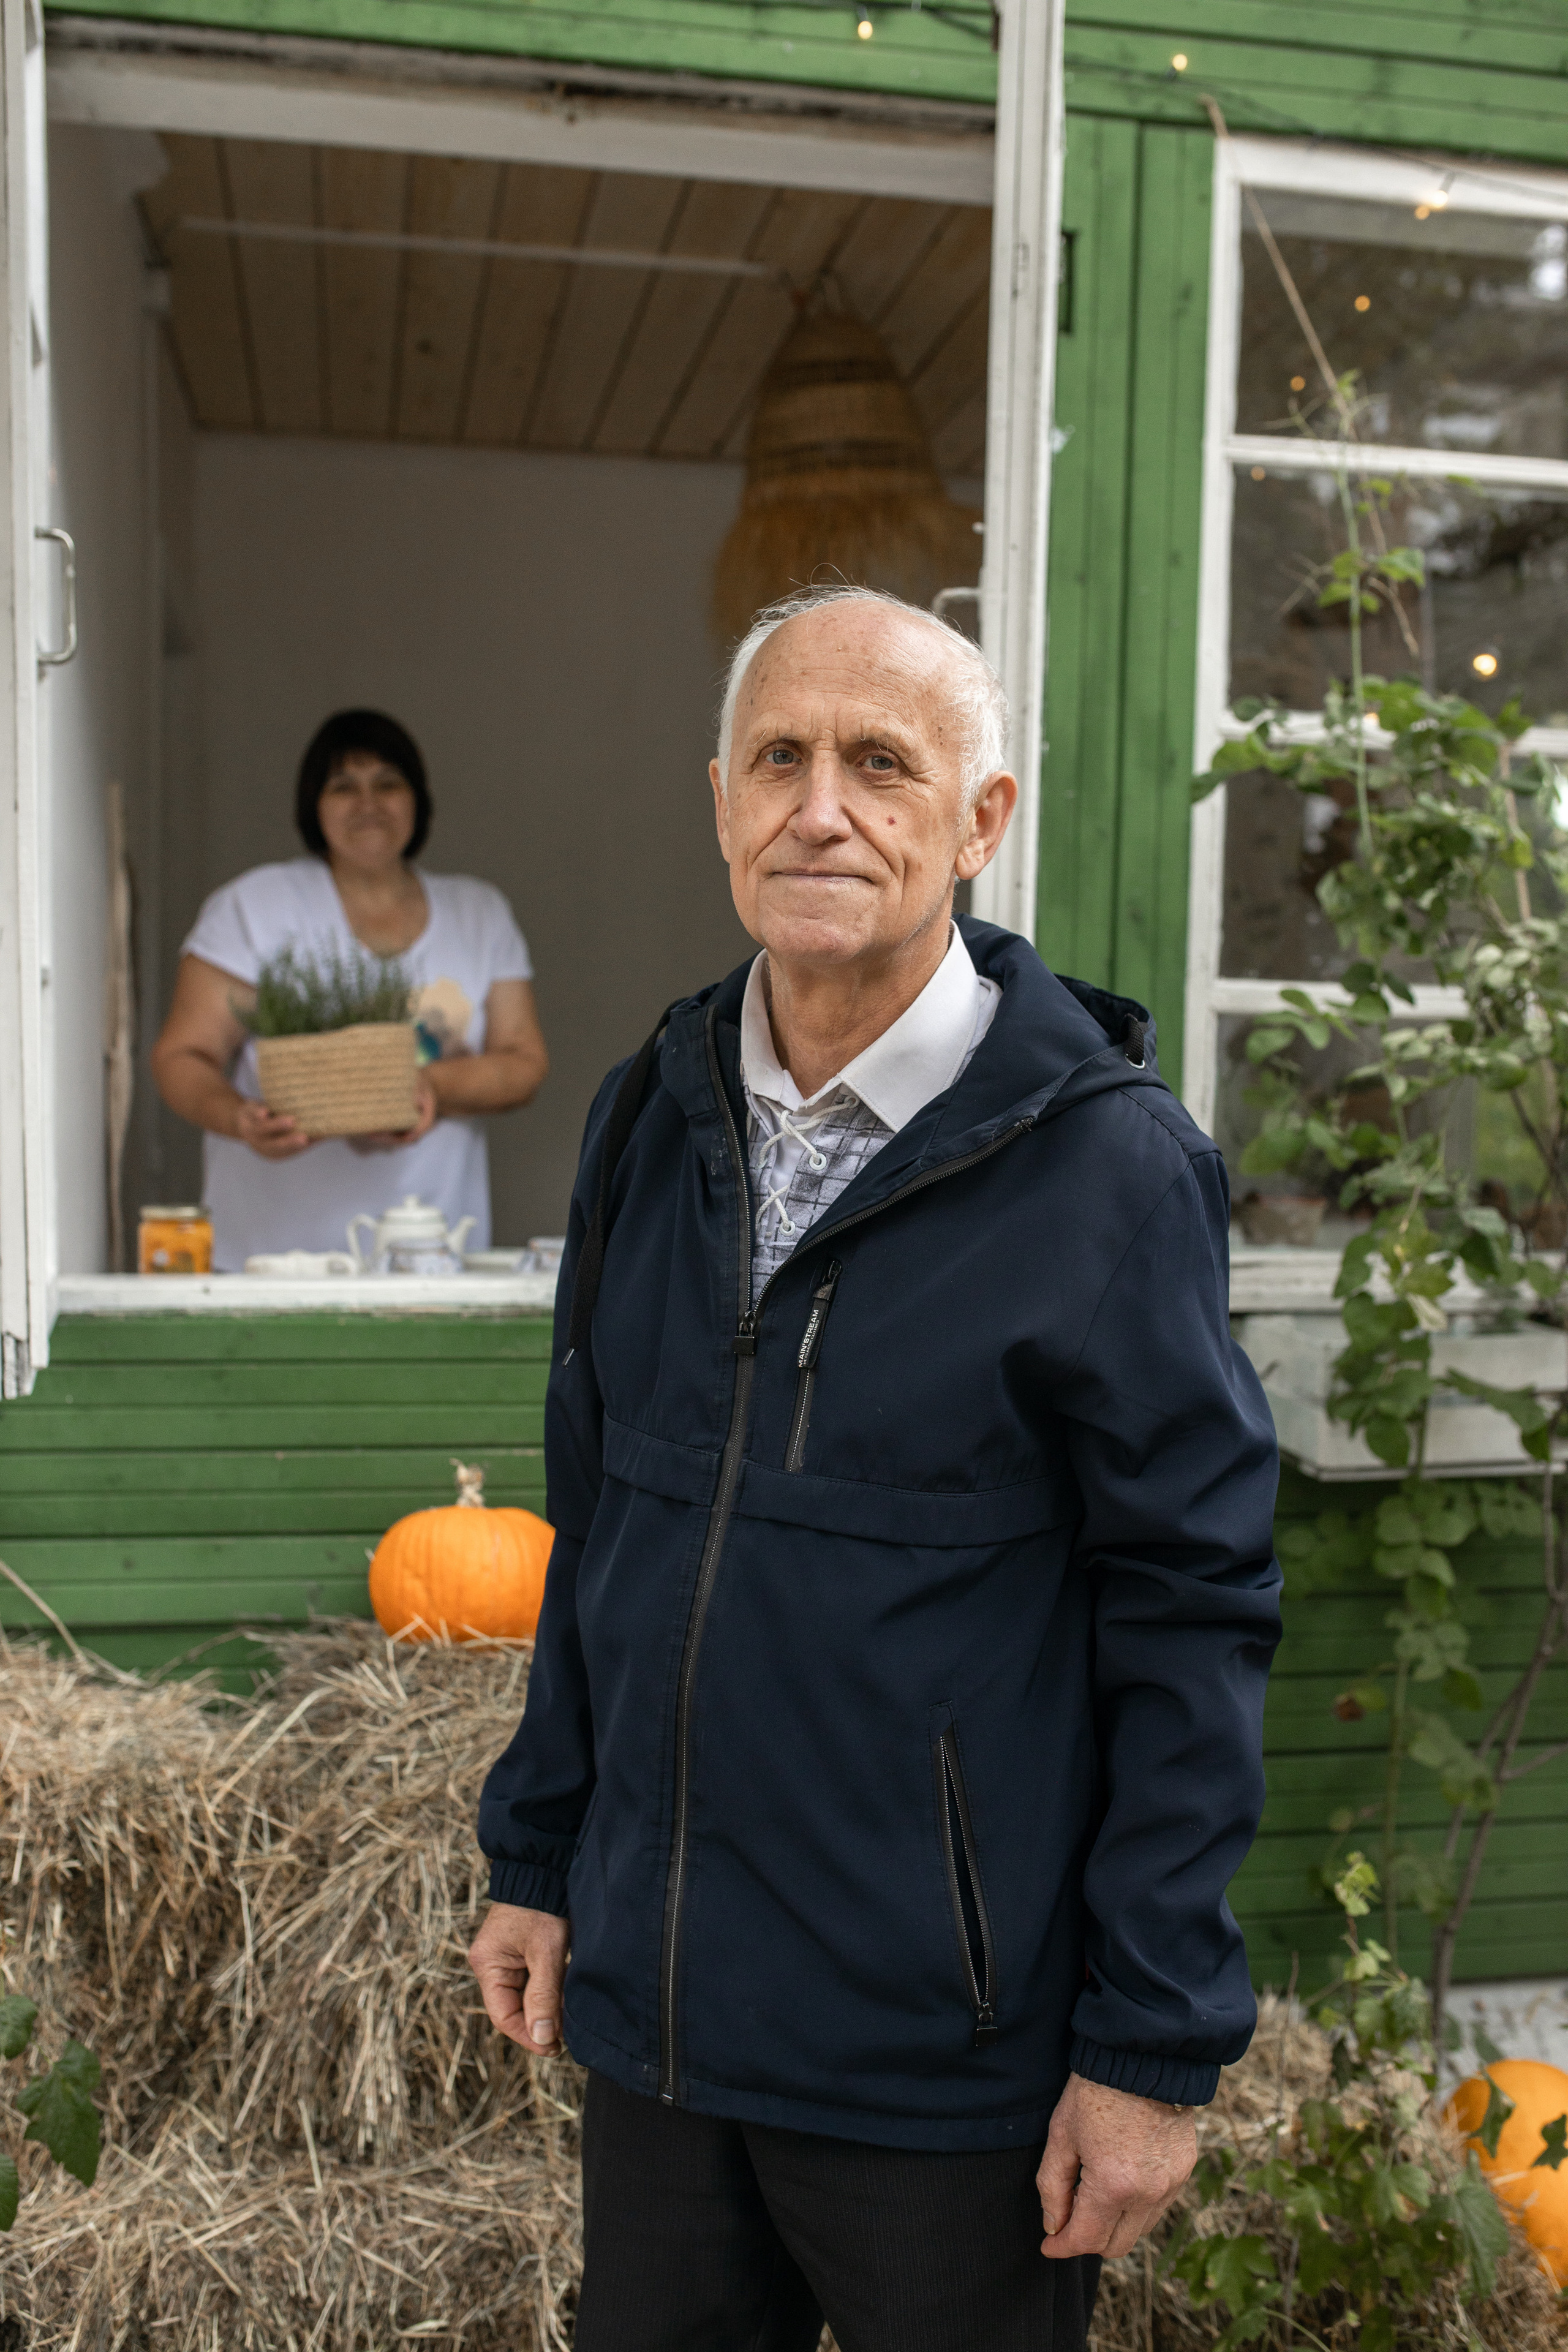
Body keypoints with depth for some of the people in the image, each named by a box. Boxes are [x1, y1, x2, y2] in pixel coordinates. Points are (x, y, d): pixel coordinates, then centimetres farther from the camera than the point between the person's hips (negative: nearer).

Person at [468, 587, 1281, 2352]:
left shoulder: (1105, 1160, -15)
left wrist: (1159, 2047, -11)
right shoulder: (654, 1115, 2)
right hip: (655, 2011, 5)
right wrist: (536, 1853, 11)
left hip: (947, 2062, -5)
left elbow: (1195, 1620, -13)